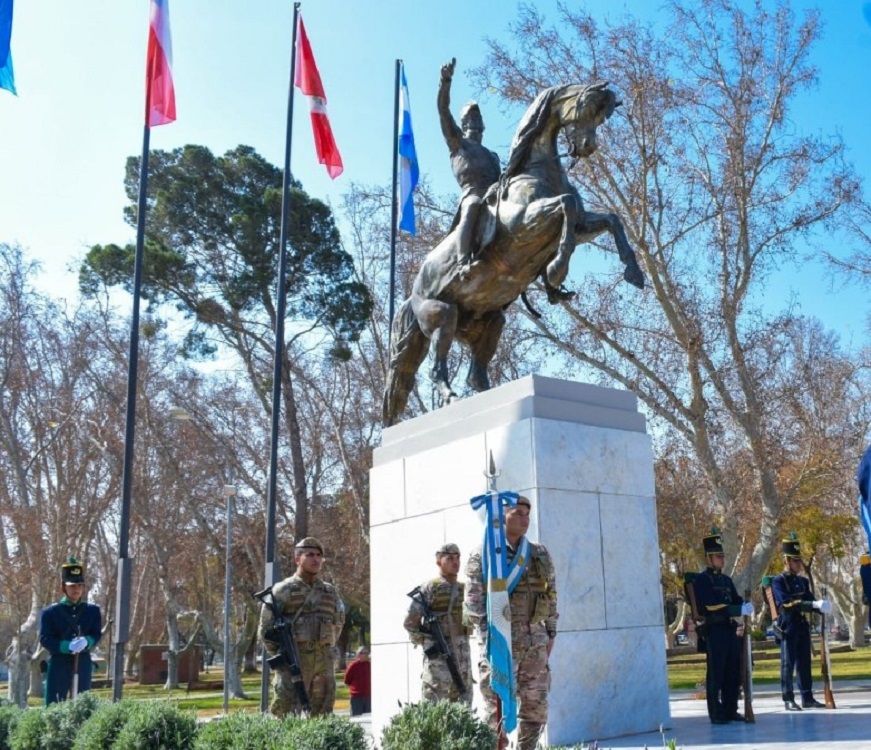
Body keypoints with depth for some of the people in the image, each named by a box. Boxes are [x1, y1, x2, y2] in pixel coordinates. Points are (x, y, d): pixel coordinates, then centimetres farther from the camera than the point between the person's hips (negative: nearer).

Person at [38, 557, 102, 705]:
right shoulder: (49, 612, 0)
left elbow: (97, 635, 4)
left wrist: (86, 642, -20)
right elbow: (45, 639, -7)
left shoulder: (93, 610, 8)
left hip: (83, 665, 3)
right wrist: (67, 646, -22)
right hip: (59, 665, -2)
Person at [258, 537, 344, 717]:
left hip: (324, 661, 5)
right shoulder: (284, 590, -1)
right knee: (289, 713, -6)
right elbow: (266, 626, 0)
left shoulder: (330, 591, 13)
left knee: (322, 713, 6)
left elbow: (338, 621, 26)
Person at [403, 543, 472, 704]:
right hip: (438, 653, -7)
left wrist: (463, 641, 14)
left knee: (463, 701, 10)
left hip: (462, 653, 7)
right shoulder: (429, 588, -7)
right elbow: (410, 621, -8)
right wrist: (425, 644, -8)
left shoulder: (464, 589, 13)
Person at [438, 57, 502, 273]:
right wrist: (446, 79, 2)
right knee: (473, 207, -38)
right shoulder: (457, 143, 24)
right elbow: (443, 109, 14)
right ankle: (463, 262, -53)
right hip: (473, 194, -6)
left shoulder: (492, 156, 39)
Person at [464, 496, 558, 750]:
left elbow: (551, 598, 16)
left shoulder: (540, 555, 11)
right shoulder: (483, 556, -4)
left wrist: (550, 634, 11)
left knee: (536, 708, 8)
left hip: (535, 640, 5)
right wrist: (489, 638, -15)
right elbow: (474, 603, -8)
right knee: (498, 709, -2)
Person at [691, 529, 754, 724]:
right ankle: (716, 714, 0)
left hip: (730, 629, 8)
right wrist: (740, 610, -19)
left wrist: (745, 605, -7)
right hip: (714, 631, -8)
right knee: (715, 674, -4)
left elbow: (736, 600, 17)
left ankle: (730, 710, 18)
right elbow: (713, 606, -15)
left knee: (733, 673, 10)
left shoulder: (726, 580, 19)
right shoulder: (701, 580, -6)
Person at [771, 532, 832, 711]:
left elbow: (810, 600, 12)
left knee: (804, 664, 11)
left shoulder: (803, 581, 15)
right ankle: (788, 700, 0)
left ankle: (807, 698, 17)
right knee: (788, 664, -3)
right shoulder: (778, 581, -7)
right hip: (788, 628, -7)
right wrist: (813, 604, -25)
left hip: (803, 628, 7)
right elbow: (786, 602, -19)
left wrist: (821, 606, -12)